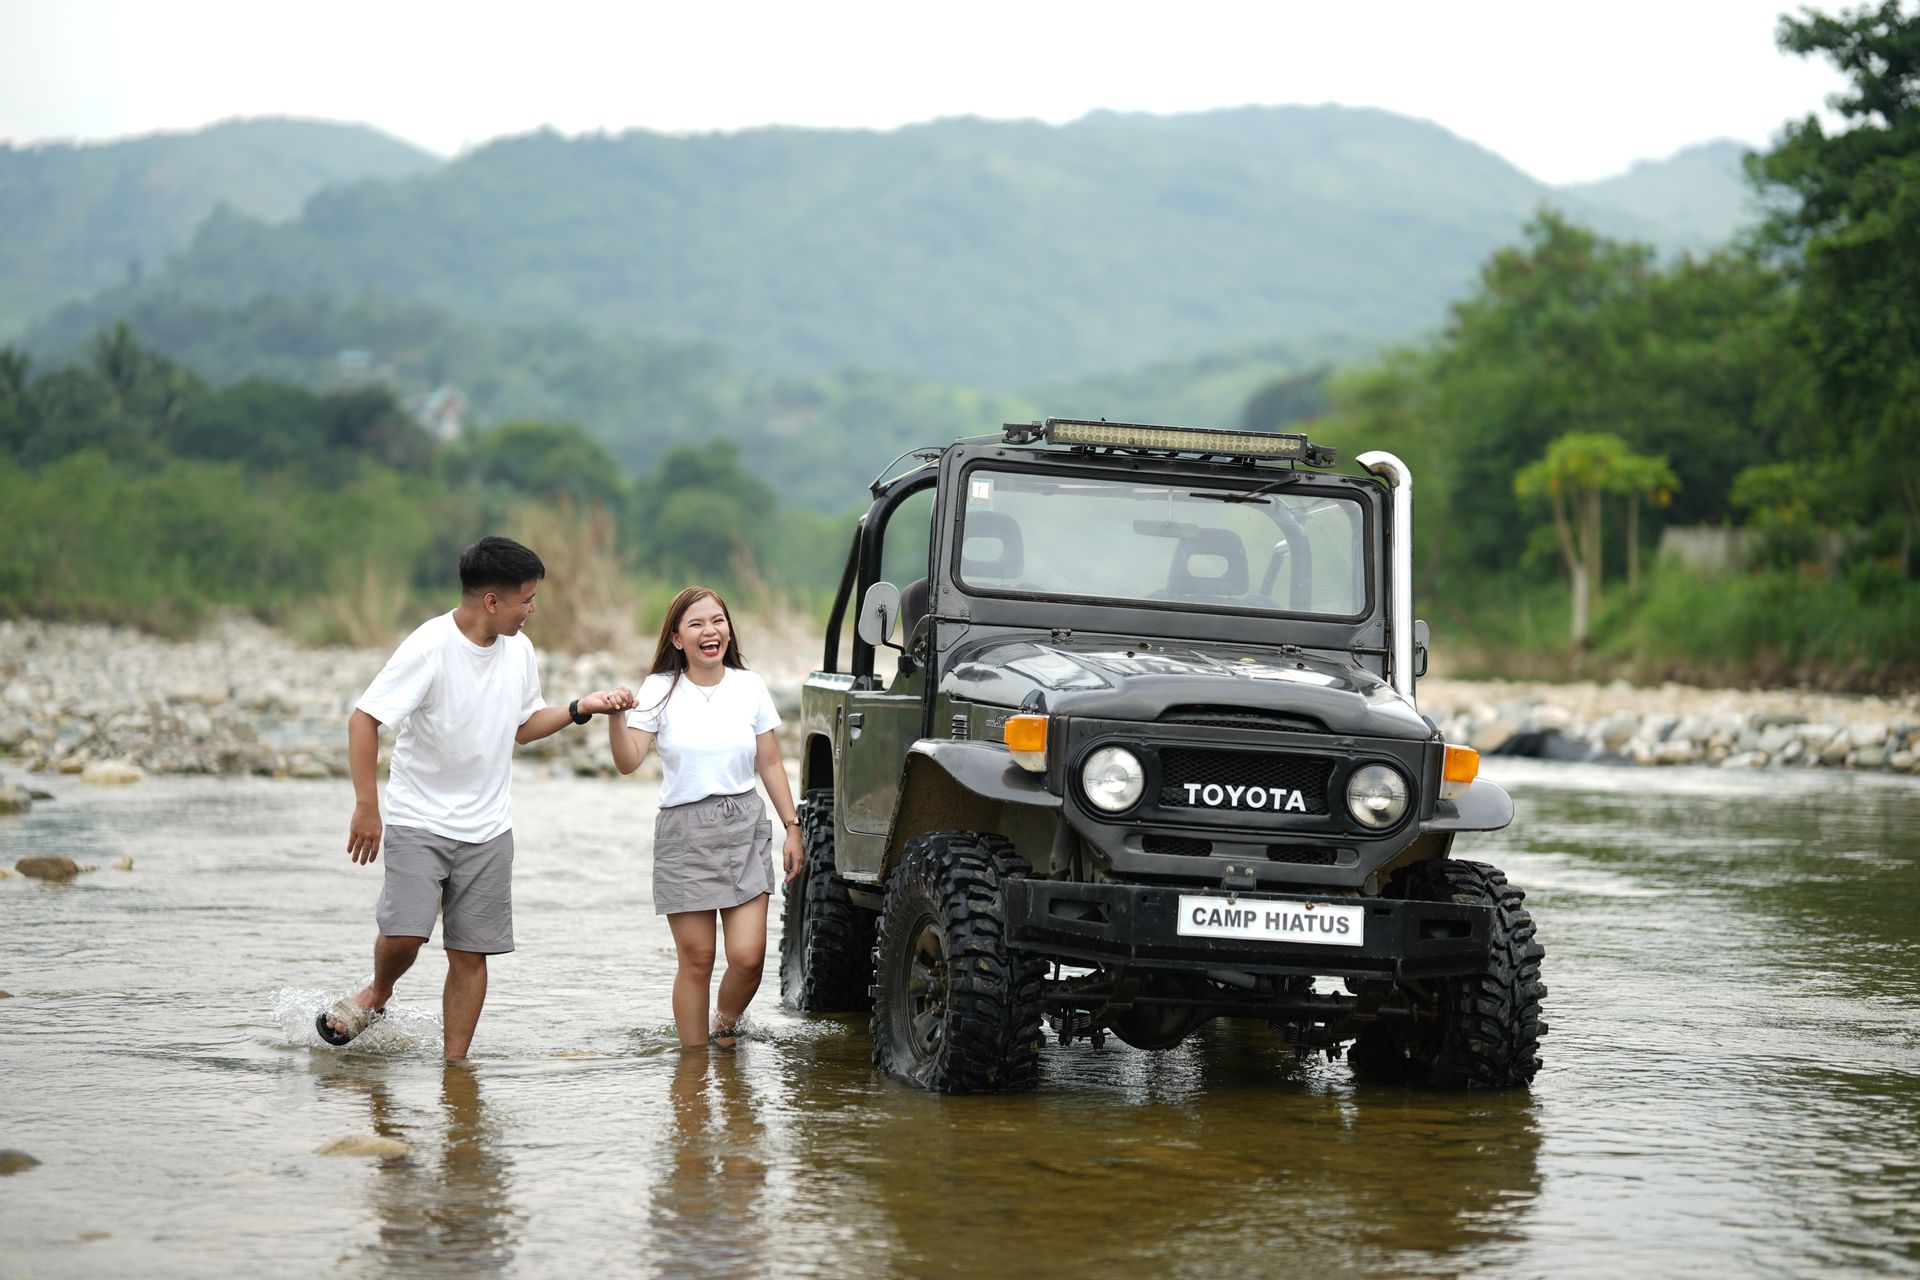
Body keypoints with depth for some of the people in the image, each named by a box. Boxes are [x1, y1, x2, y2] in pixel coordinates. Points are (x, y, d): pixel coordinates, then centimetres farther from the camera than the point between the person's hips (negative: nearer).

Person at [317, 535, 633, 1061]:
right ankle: (377, 994, 16)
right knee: (404, 933, -16)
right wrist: (366, 806, -21)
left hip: (488, 829, 5)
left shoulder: (518, 649, 2)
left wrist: (581, 708, -1)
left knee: (471, 953, 2)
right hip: (419, 822, -5)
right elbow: (363, 719, -17)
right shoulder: (431, 647, -18)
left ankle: (456, 1064, 11)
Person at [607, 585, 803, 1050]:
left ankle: (726, 1021, 22)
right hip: (684, 833, -1)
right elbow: (628, 762, -9)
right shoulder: (660, 690, -1)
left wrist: (792, 827, 8)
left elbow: (770, 764, 11)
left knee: (747, 956, -8)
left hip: (743, 828, 1)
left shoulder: (750, 687, 5)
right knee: (696, 959, -1)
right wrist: (615, 717, -26)